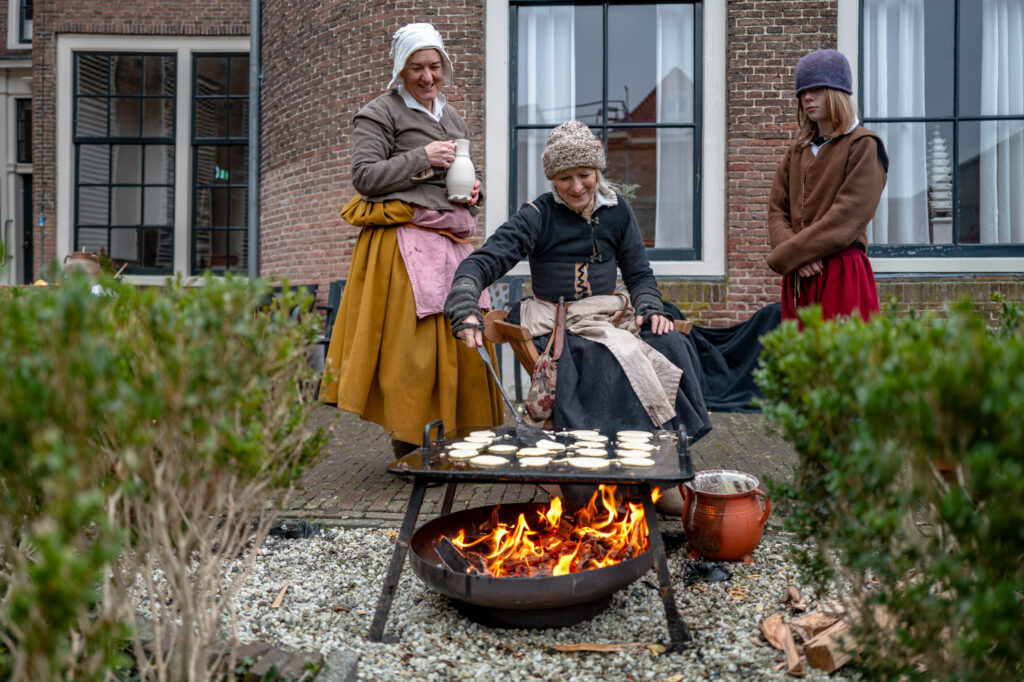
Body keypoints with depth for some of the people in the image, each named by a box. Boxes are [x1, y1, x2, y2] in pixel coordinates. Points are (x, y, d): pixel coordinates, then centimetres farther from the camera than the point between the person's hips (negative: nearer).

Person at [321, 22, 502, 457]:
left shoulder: (453, 118, 24)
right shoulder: (380, 113, 3)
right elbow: (364, 176, -7)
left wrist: (473, 191, 8)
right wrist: (422, 157, -11)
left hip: (452, 240, 7)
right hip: (405, 242, -7)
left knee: (462, 336, 1)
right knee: (412, 341, -12)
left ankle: (455, 440, 13)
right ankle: (410, 446, -4)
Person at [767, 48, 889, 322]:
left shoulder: (864, 145, -1)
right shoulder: (797, 151, 18)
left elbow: (846, 216, -11)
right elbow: (776, 209, 9)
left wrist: (784, 256, -13)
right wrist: (794, 259, -10)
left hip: (843, 274, -5)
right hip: (798, 277, 5)